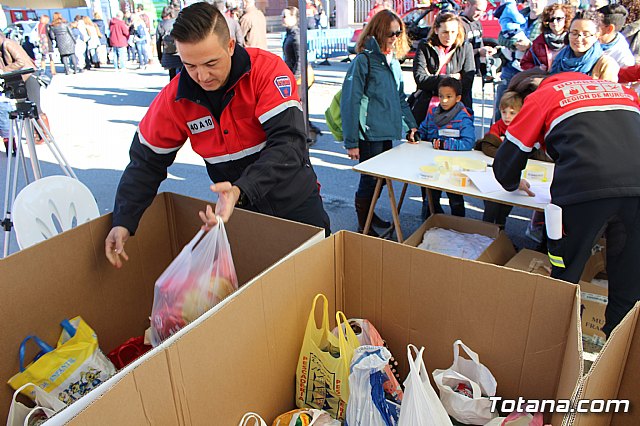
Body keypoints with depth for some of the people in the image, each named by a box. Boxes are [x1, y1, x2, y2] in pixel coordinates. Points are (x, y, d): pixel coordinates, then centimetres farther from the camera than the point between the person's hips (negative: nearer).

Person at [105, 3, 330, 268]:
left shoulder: (267, 69, -21)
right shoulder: (174, 99, -12)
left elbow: (289, 144, -31)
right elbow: (146, 162, -1)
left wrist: (241, 190, -44)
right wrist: (123, 222, -10)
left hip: (296, 203, -1)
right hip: (240, 209, 2)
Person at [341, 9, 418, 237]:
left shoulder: (393, 61, 12)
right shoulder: (363, 60, -12)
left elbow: (400, 98, 20)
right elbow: (350, 102, -15)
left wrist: (411, 124, 11)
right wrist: (351, 142, -17)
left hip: (387, 133, 7)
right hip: (369, 133, -7)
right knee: (370, 179, 2)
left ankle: (369, 213, 37)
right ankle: (363, 226, 20)